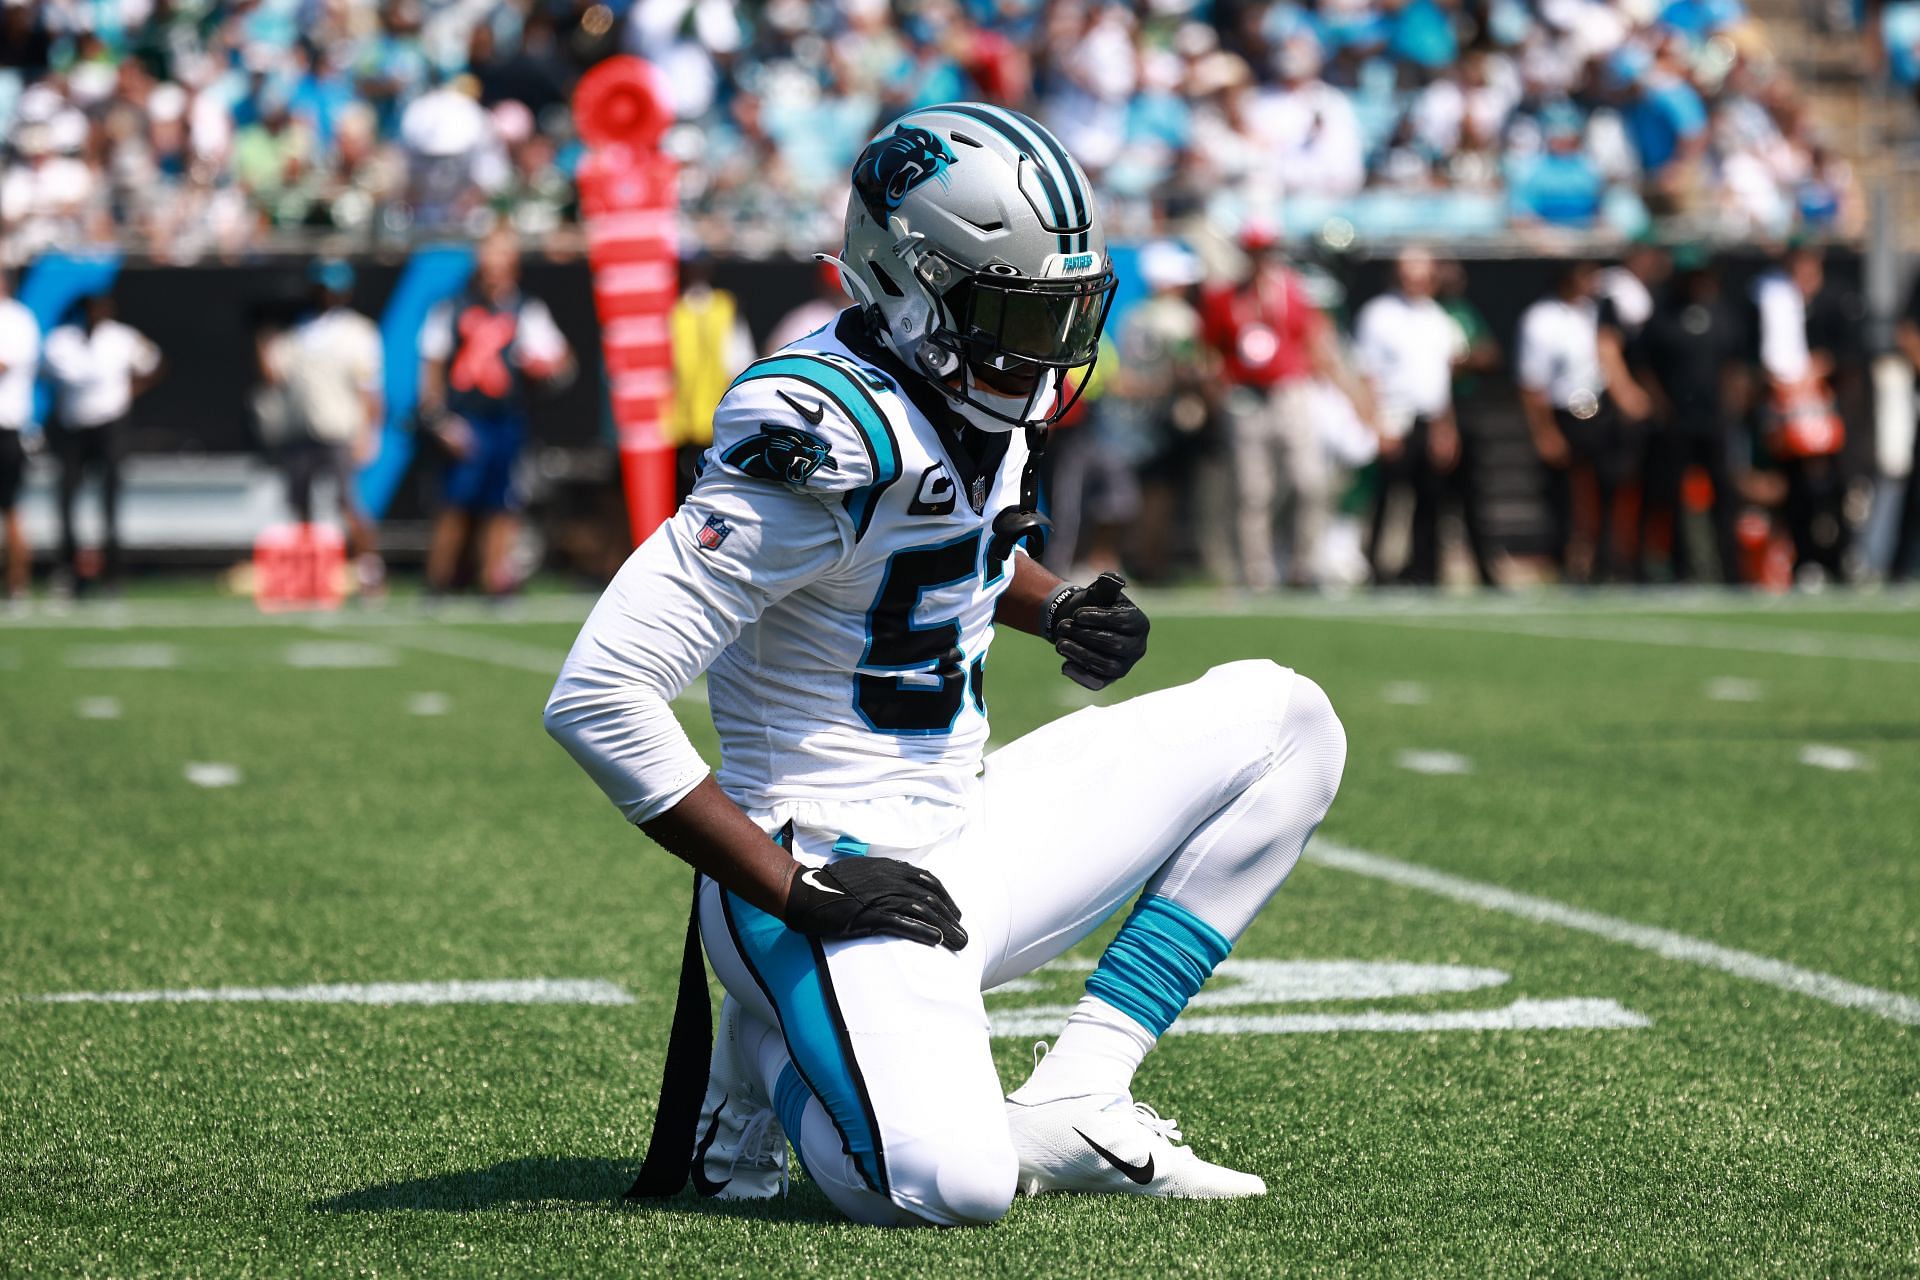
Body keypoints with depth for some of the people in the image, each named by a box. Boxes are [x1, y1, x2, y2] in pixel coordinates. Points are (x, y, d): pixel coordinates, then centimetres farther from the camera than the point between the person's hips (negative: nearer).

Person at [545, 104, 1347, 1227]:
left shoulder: (993, 396, 3)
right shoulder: (825, 439, -23)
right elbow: (598, 695, -27)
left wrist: (1058, 609, 6)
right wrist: (790, 889, -24)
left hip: (965, 835, 9)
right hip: (833, 864, -9)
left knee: (1280, 721, 8)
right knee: (949, 1181, -31)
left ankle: (1070, 1103, 2)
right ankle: (768, 1054, 5)